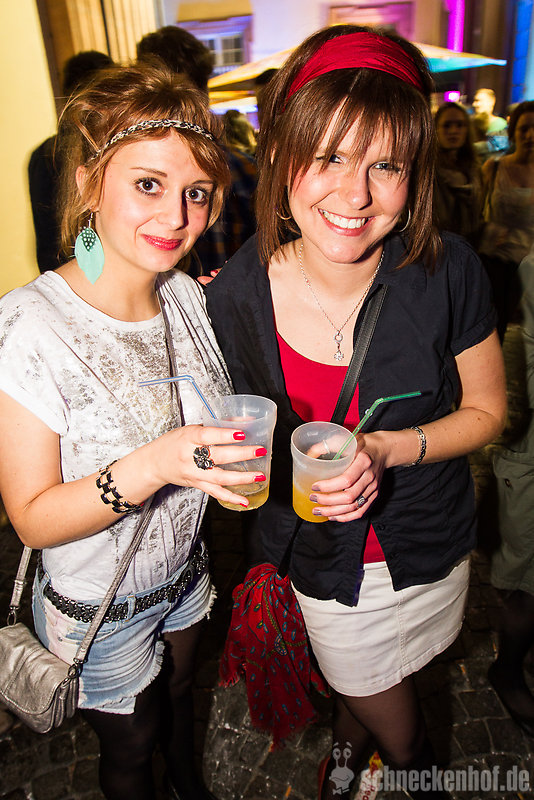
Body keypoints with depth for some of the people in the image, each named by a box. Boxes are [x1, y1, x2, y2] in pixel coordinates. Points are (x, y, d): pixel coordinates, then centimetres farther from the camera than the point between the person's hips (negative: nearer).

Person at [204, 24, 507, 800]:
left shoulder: (448, 273, -22)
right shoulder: (233, 296, -20)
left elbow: (486, 410, -10)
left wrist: (385, 450, -23)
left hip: (429, 545, 1)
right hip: (322, 561, 0)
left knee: (365, 685, 30)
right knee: (400, 737, 21)